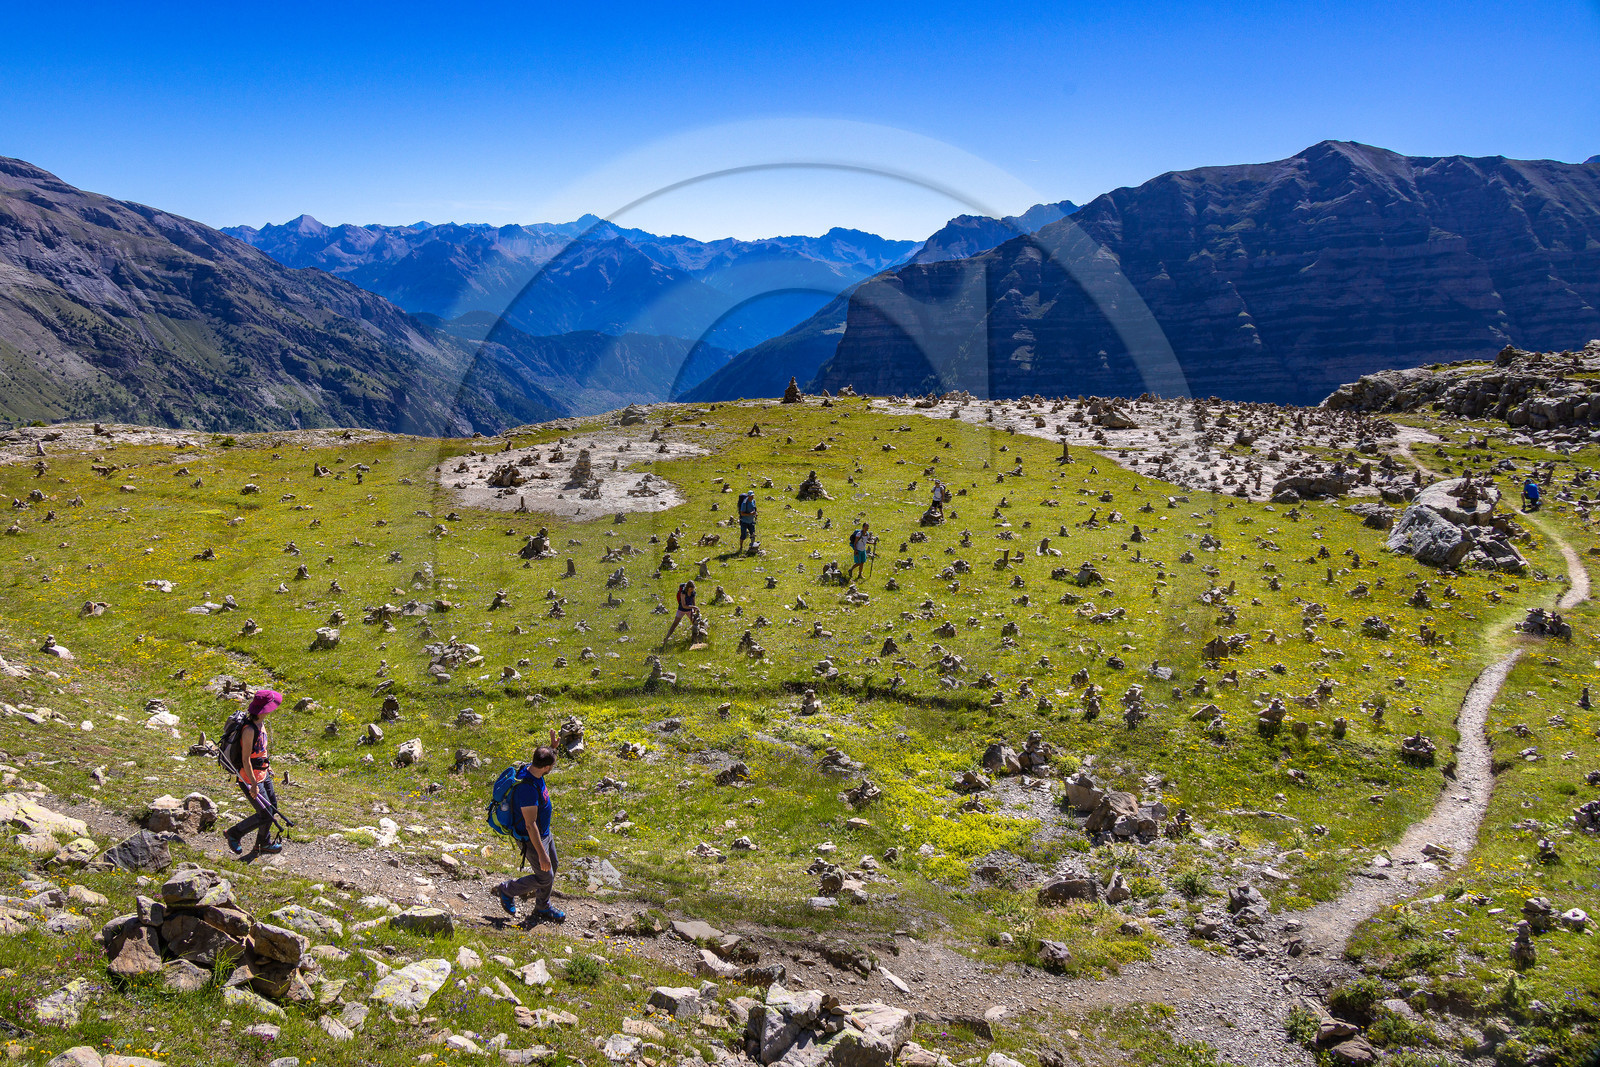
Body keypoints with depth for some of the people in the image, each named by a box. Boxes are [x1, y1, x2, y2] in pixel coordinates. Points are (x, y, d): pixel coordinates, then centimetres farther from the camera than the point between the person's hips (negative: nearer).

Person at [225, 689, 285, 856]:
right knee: (265, 814, -3)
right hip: (251, 778, -9)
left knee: (272, 807, 16)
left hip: (263, 774, 9)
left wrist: (267, 766, 25)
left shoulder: (261, 723, 2)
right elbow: (245, 759, -25)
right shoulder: (249, 729, -27)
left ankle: (264, 842, 33)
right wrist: (253, 784, -24)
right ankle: (234, 834, 16)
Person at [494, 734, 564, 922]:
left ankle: (542, 908, 41)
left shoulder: (532, 768, -9)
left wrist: (552, 746, 3)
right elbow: (530, 825, -32)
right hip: (531, 838, -9)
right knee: (544, 877, 8)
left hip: (544, 832, 9)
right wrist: (541, 854, -28)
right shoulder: (528, 788, -37)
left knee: (553, 866, 22)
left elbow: (544, 760, 20)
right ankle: (507, 890, 29)